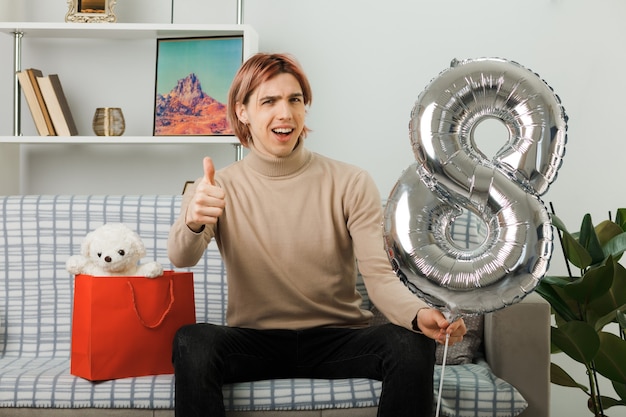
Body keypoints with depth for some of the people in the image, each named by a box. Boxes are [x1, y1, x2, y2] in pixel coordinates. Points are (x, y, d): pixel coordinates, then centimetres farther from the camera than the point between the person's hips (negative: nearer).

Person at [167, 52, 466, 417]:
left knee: (413, 347, -28)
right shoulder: (218, 188, -1)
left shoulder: (352, 184, -4)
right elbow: (181, 259, -18)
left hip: (339, 338, 1)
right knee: (192, 343, -31)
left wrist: (418, 313, -34)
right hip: (254, 342, 0)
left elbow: (380, 276, -11)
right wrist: (193, 222, -43)